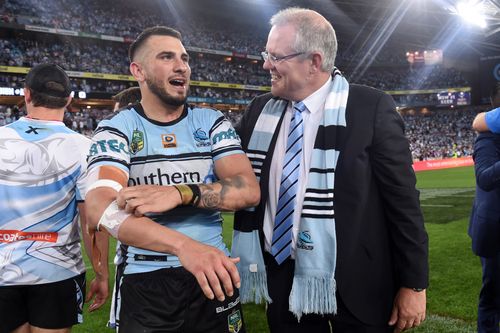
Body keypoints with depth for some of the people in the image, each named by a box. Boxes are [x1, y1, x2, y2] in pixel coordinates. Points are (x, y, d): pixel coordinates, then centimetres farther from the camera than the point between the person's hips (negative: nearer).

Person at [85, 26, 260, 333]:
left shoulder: (213, 123, 3)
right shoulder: (116, 130, -4)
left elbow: (249, 190, -9)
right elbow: (102, 209, -20)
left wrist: (180, 193, -25)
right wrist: (183, 245, -34)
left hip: (213, 275, 2)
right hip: (144, 284, -1)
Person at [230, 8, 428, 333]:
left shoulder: (371, 108, -11)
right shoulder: (259, 110, 3)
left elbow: (403, 199, -9)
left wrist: (414, 284, -7)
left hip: (354, 282, -3)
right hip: (282, 275, 4)